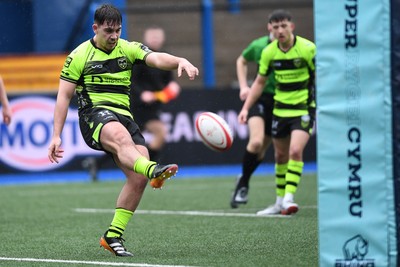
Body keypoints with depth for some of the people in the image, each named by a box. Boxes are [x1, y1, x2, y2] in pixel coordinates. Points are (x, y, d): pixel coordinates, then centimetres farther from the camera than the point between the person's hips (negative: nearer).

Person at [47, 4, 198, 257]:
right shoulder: (79, 55, 5)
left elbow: (157, 59, -6)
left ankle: (113, 236, 1)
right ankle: (153, 170, -73)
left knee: (138, 177, -11)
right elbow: (64, 96, 5)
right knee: (121, 136, -39)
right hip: (94, 113, -5)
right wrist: (56, 136, -2)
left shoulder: (128, 49, 12)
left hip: (124, 115, 5)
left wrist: (181, 61, -29)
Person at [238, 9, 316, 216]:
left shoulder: (307, 48, -14)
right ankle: (280, 201, 25)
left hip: (304, 108, -4)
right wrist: (246, 108, 2)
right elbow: (260, 82, 9)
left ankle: (289, 197, -18)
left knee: (295, 151, -21)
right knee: (281, 155, 12)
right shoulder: (269, 52, -2)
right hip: (280, 109, 5)